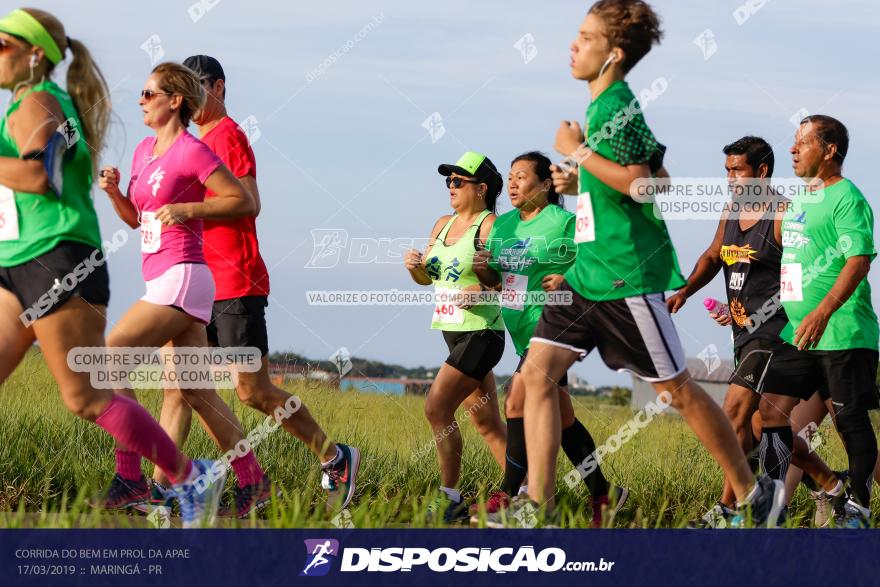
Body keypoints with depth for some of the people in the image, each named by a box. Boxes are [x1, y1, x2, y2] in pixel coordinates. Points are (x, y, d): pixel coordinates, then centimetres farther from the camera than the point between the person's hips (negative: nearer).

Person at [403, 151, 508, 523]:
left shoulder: (490, 226, -10)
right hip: (454, 334, 8)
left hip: (481, 334, -8)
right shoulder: (443, 224, 14)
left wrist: (481, 291, -32)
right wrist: (414, 266, -3)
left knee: (437, 406, -15)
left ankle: (450, 499, -10)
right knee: (486, 423, 10)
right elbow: (426, 278, 19)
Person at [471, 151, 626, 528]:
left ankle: (508, 499, -12)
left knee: (518, 404, -16)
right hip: (526, 332, 8)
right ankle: (603, 495, 21)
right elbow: (495, 280, 19)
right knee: (561, 419, 12)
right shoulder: (502, 226, 13)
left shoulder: (564, 223, -9)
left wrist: (568, 279, -22)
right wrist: (483, 269, -3)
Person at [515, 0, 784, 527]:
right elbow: (654, 176, 23)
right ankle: (538, 510, -5)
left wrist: (577, 151, -18)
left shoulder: (617, 104, -15)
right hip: (589, 272, 10)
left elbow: (639, 181, -26)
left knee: (677, 389, 0)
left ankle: (753, 494, 14)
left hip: (627, 275, -10)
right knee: (538, 371, -2)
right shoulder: (605, 106, 14)